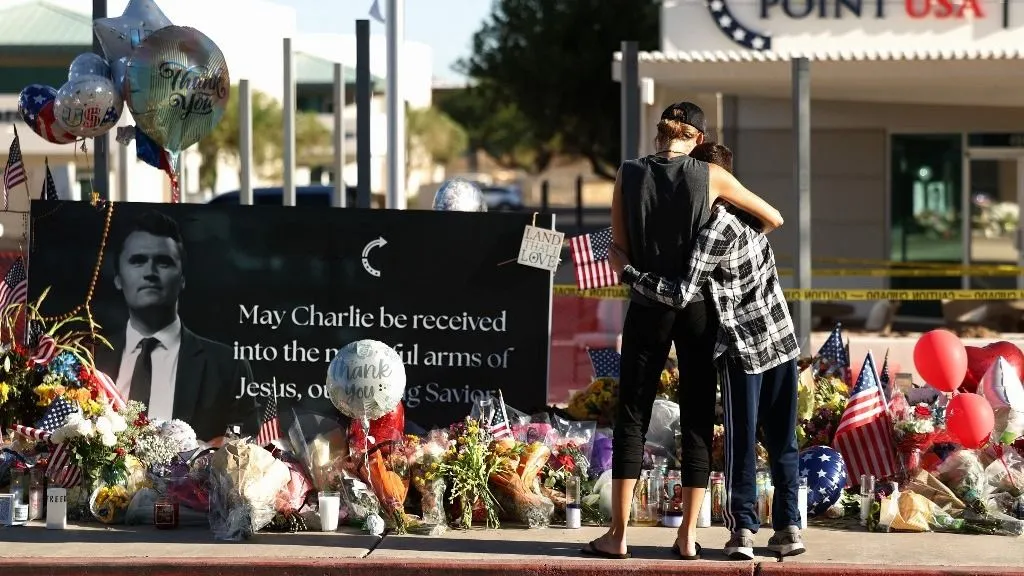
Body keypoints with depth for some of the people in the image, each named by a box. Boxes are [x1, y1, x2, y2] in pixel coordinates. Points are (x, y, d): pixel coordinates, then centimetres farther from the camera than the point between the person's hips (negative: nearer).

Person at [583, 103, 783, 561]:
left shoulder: (630, 173, -1)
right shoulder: (710, 177, -3)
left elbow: (619, 246, -1)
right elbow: (774, 218, 6)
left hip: (649, 306, 0)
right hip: (698, 308, 0)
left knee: (632, 418, 4)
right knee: (697, 421, 5)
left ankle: (618, 535, -1)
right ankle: (688, 536, 4)